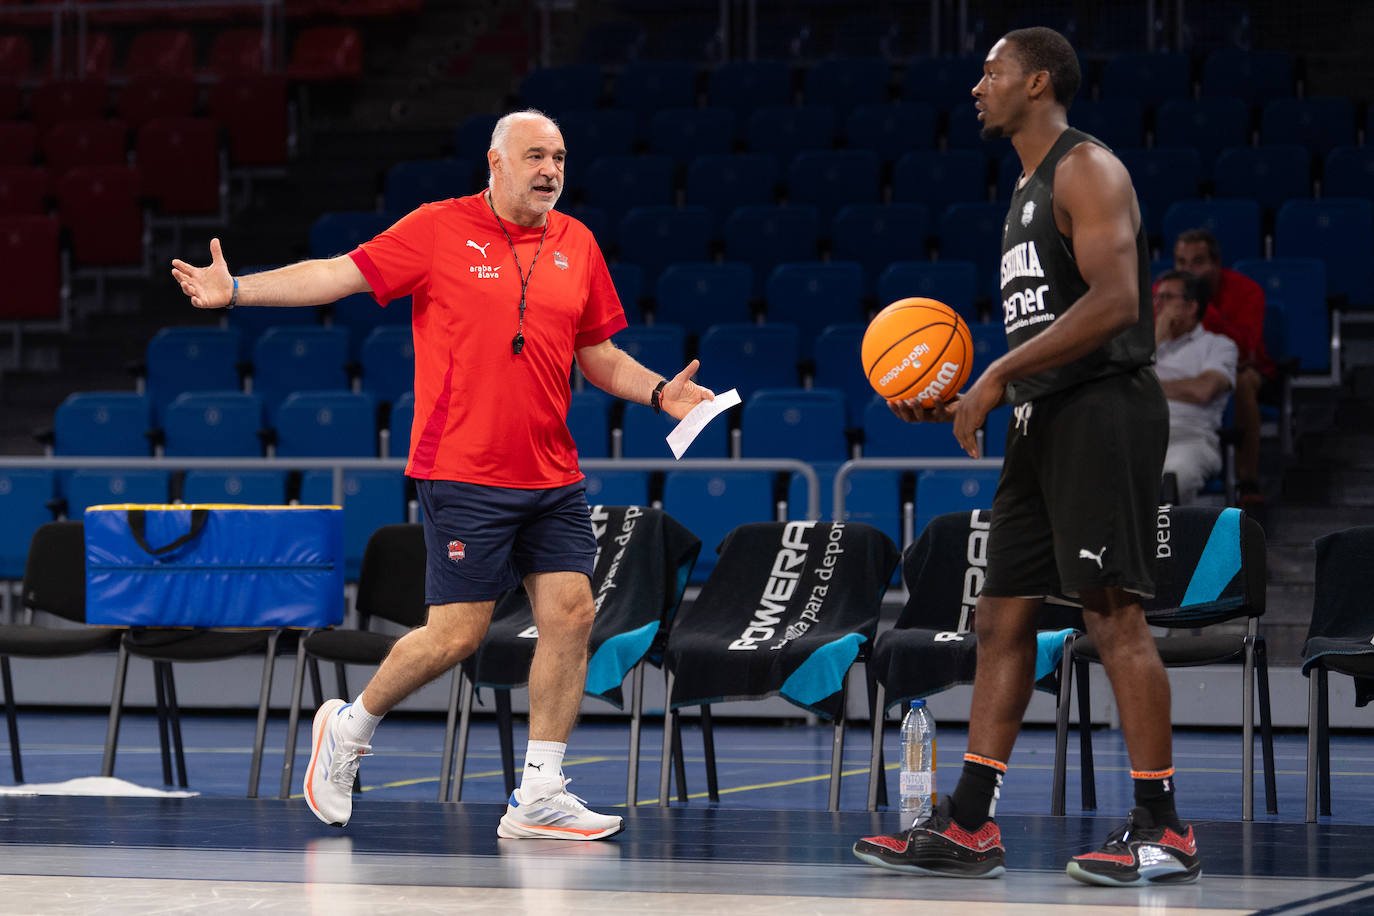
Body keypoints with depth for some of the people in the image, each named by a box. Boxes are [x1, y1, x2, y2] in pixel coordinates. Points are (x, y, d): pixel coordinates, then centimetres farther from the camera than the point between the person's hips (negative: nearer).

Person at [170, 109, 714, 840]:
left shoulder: (576, 245, 9)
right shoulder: (440, 230, -5)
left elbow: (598, 355, 18)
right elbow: (340, 275, -6)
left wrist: (659, 392, 1)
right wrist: (236, 290, -14)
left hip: (552, 476, 5)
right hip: (463, 473, -5)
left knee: (571, 615, -3)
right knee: (456, 632, -6)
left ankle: (538, 797, 4)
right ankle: (350, 727, 20)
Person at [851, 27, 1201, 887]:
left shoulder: (1088, 169, -9)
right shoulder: (1030, 189, 22)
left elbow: (1113, 302, -21)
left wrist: (998, 375, -20)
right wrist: (961, 402, 14)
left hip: (1105, 412, -10)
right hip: (1045, 423, 10)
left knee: (1114, 615, -10)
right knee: (1003, 616, 8)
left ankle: (1163, 831, -6)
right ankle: (968, 829, 11)